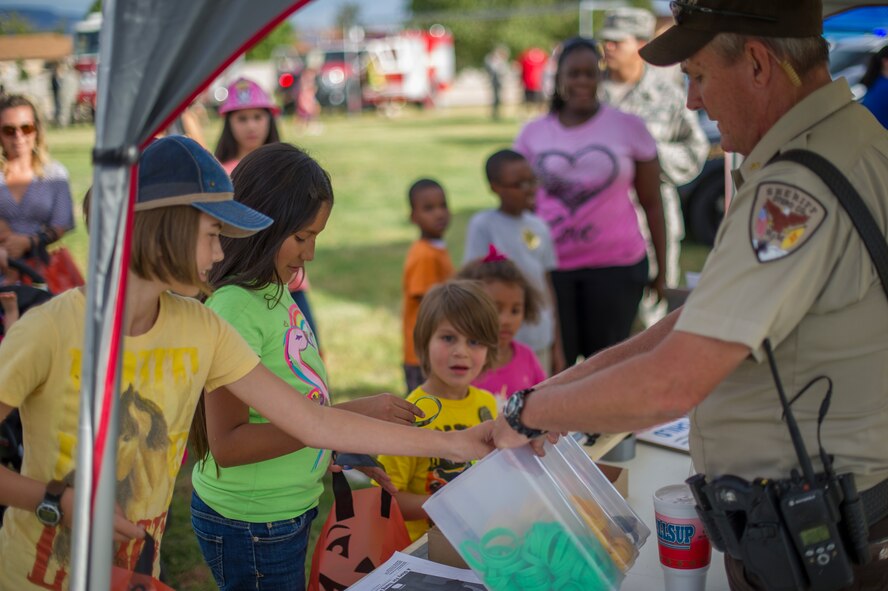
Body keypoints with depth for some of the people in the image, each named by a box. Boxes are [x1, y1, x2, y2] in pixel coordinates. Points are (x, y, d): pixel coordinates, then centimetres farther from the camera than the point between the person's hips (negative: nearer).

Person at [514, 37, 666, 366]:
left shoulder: (628, 128, 2)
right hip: (551, 266, 1)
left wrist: (661, 269, 2)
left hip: (616, 266, -1)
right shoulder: (533, 134, 7)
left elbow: (652, 204, 4)